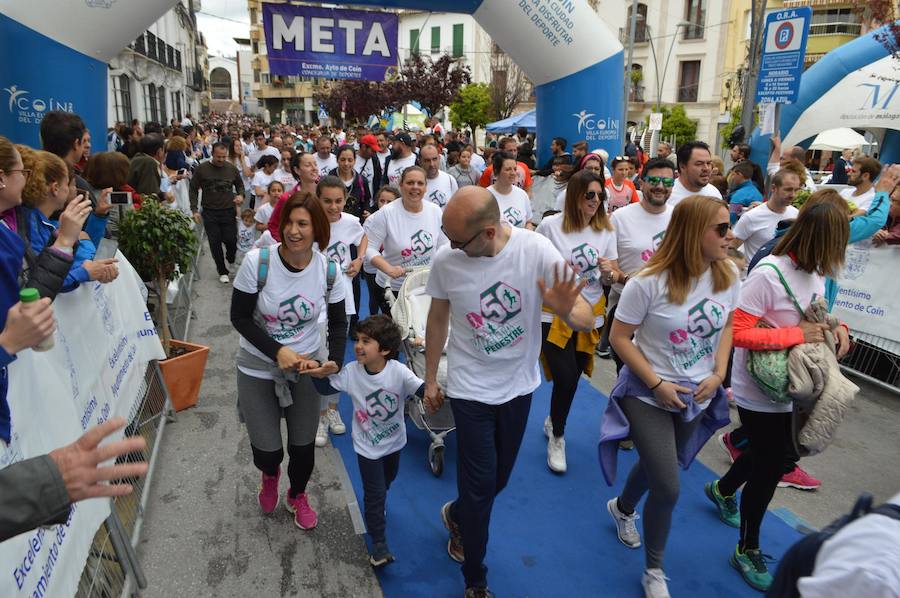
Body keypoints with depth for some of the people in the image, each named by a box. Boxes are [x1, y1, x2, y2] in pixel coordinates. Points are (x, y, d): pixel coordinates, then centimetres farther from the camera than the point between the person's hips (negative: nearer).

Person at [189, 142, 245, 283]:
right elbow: (193, 189, 4)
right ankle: (222, 271, 19)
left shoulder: (232, 169, 1)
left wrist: (240, 195, -6)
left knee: (231, 240, -5)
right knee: (215, 243, 2)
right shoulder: (202, 169, -4)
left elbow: (240, 185, 17)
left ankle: (230, 259, 30)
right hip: (210, 213, 0)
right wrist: (194, 209, -3)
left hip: (229, 211, 1)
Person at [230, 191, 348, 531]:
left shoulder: (328, 269, -13)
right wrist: (277, 351, -23)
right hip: (258, 366, -1)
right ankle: (270, 475, 44)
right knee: (268, 450, 2)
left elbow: (338, 322, -2)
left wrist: (334, 361, -19)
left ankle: (297, 495, 45)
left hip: (306, 364, 2)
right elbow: (239, 317, -13)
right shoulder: (258, 261, -20)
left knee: (303, 445, 9)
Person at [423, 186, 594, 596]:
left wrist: (565, 311, -44)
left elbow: (587, 321, -20)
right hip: (470, 387, -2)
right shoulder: (445, 260, -18)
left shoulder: (536, 250, -21)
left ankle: (456, 515, 52)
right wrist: (430, 380, 6)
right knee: (481, 483, 2)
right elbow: (437, 319, -1)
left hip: (519, 384, 2)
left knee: (500, 476, 20)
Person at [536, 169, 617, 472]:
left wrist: (609, 273, -17)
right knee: (566, 378, -10)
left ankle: (553, 422, 45)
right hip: (554, 314, -4)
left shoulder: (606, 229, 1)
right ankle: (557, 436, 19)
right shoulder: (550, 225, -10)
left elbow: (612, 280, 4)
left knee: (572, 378, 14)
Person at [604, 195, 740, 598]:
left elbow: (726, 326, 8)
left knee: (657, 467, 23)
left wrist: (718, 374, -6)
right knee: (668, 489, -5)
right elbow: (619, 337, -15)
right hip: (649, 396, -5)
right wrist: (657, 384, -18)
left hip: (698, 397, 6)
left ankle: (622, 508, 57)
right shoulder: (649, 282, -24)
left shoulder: (728, 276, -7)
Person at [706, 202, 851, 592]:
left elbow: (817, 316, 12)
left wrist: (837, 327, -9)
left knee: (772, 457, 25)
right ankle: (747, 550, 29)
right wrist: (796, 335, -29)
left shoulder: (815, 272, -2)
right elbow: (737, 333, -28)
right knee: (768, 470, 5)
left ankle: (723, 489, 54)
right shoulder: (768, 274, -26)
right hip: (760, 393, -8)